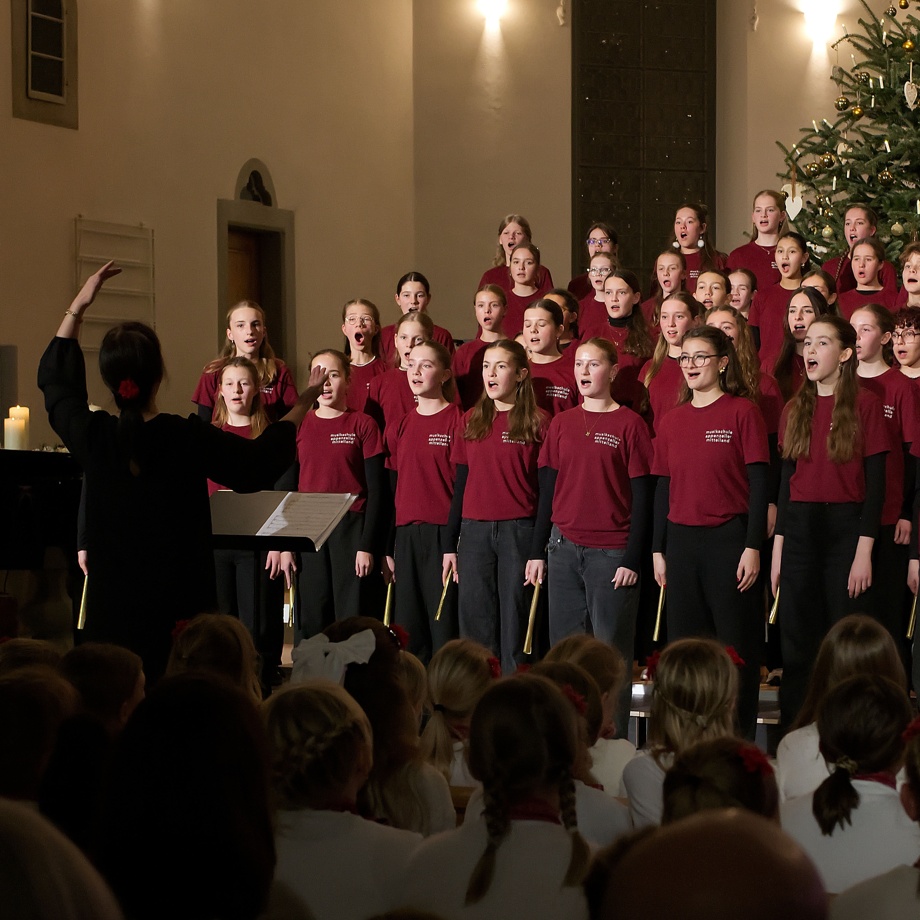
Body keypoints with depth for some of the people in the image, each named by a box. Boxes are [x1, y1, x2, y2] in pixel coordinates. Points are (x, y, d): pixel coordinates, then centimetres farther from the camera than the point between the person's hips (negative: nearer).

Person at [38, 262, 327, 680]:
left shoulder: (91, 437, -5)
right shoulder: (189, 439, -12)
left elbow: (55, 380, 15)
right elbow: (260, 462, 2)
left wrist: (78, 306, 21)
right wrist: (302, 405, 16)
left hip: (110, 614, 2)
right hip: (178, 609, -2)